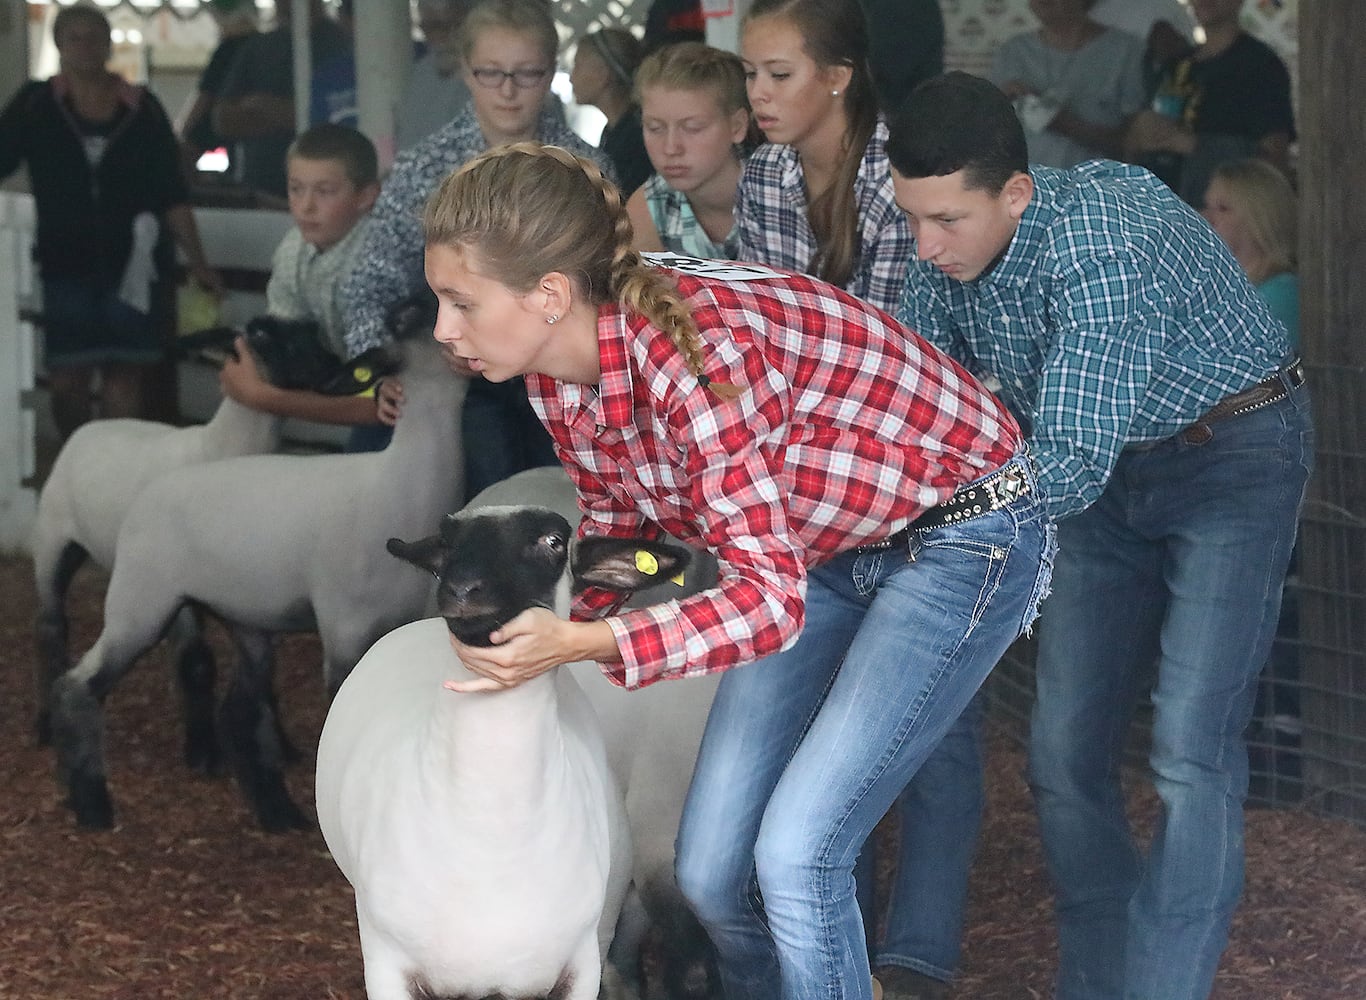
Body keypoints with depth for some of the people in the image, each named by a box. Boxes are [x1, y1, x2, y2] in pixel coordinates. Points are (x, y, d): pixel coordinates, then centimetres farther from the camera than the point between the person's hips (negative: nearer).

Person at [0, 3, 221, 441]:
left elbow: (172, 195, 6)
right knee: (68, 380, 0)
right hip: (65, 267, 0)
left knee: (126, 378, -3)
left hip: (130, 265, 0)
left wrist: (197, 262, 3)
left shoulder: (142, 109, 4)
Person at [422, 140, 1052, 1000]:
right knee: (710, 868, 4)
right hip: (824, 549, 8)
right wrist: (543, 623, -7)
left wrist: (588, 643, -45)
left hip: (963, 534, -8)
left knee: (794, 856, -17)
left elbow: (769, 598, -34)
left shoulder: (697, 355, -35)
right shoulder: (557, 373, -9)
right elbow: (616, 523, 10)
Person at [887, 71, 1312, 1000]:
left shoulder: (1103, 247, -35)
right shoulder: (945, 252, -12)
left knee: (1191, 750, -16)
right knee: (1066, 750, 5)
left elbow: (1066, 471, -38)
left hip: (1233, 453, -7)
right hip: (1110, 467, 7)